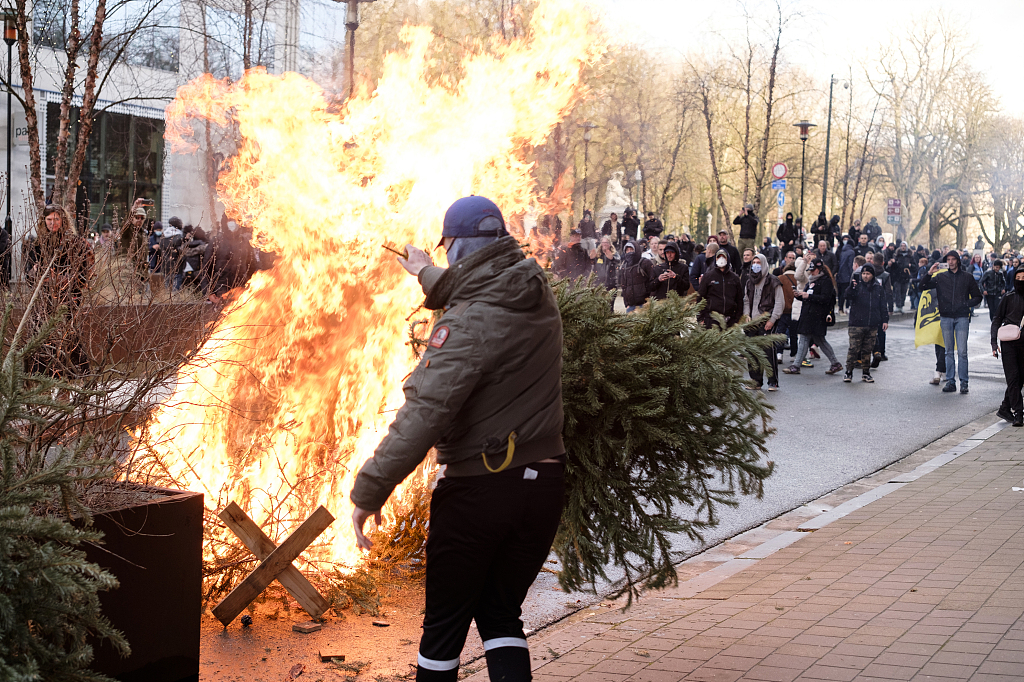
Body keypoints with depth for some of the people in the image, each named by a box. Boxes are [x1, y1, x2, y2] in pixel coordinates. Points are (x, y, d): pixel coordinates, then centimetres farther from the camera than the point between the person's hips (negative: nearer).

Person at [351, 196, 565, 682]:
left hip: (479, 488, -6)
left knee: (445, 624, 10)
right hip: (544, 483, 7)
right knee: (501, 614, 18)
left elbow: (424, 413, -27)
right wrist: (428, 275, 44)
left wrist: (369, 490, -23)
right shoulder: (538, 298, 4)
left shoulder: (467, 324, -19)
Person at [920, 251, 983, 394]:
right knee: (949, 351, 5)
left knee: (962, 351, -7)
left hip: (962, 317, -2)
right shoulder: (940, 277, 10)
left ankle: (963, 382, -2)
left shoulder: (967, 277, 7)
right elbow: (923, 287, 7)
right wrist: (929, 273, -8)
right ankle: (950, 381, 9)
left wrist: (966, 304, -6)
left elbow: (977, 297, 11)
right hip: (946, 317, 2)